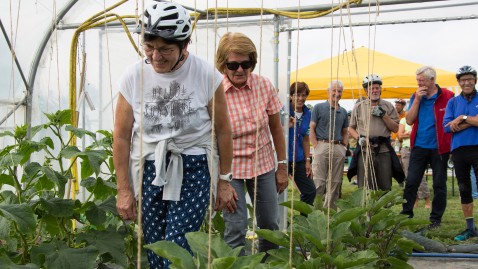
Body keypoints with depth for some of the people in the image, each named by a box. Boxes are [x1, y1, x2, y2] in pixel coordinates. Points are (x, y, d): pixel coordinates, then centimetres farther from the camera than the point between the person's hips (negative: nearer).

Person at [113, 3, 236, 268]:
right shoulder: (133, 77, -4)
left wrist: (224, 181, 5)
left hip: (193, 169, -2)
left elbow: (223, 130, 0)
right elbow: (122, 136, 2)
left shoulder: (206, 75, -9)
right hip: (149, 169, 3)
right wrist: (123, 189, 3)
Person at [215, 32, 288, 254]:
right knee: (236, 227, -10)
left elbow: (276, 128, 3)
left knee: (270, 225, 12)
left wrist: (282, 167, 6)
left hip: (263, 164, 3)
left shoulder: (264, 86, -7)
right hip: (230, 168, -3)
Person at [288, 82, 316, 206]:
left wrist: (307, 160, 11)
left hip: (299, 159, 6)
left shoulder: (307, 114, 7)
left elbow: (305, 139, 14)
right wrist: (288, 126, -26)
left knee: (310, 191, 9)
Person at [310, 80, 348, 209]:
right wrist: (316, 147, -10)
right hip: (322, 145, -5)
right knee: (319, 182, -8)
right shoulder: (319, 108, 3)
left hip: (338, 149, 5)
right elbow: (312, 129, -1)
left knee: (335, 183, 7)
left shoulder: (343, 112, 17)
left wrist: (344, 147, 8)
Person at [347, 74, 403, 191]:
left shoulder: (388, 106, 9)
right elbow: (351, 128, 13)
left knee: (385, 188, 5)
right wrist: (359, 138, -6)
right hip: (365, 152, -1)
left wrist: (384, 115, -6)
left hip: (384, 151, 1)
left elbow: (395, 128, 6)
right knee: (365, 190, 0)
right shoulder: (358, 107, 7)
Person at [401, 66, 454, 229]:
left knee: (439, 184, 6)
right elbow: (409, 121, -2)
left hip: (440, 147, -3)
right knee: (411, 182, 1)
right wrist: (417, 100, -9)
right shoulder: (416, 97, 6)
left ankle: (436, 219, 15)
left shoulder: (447, 97, -5)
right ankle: (406, 214, 9)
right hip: (419, 146, 3)